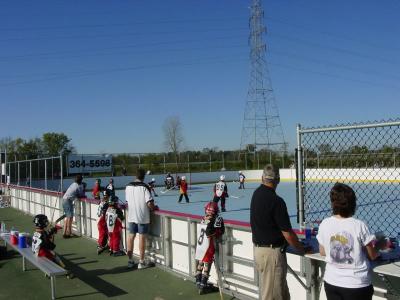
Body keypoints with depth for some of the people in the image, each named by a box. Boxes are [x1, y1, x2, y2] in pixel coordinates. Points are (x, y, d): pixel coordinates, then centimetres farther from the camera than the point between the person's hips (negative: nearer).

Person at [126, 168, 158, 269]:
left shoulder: (128, 187, 1)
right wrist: (154, 207, 0)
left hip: (131, 216, 5)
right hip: (142, 216, -5)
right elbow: (149, 203, -20)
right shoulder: (144, 187, -16)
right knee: (142, 237, 3)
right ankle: (141, 262, 10)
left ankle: (130, 261, 21)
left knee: (131, 236, 13)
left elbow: (127, 201, 10)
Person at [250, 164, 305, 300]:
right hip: (272, 252, -8)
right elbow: (287, 233, -16)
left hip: (258, 248, 8)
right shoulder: (276, 201, -22)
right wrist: (301, 248, -3)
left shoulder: (256, 194, 0)